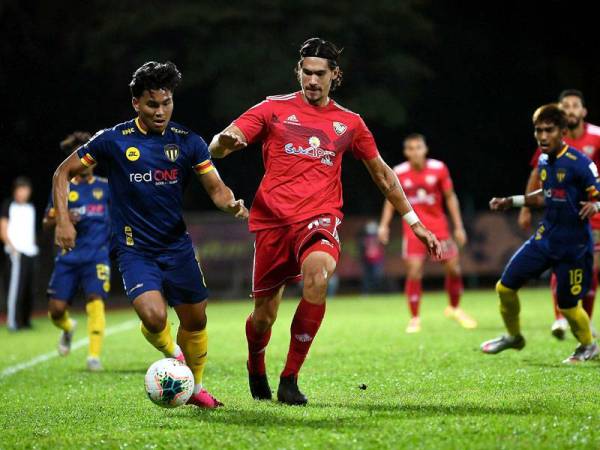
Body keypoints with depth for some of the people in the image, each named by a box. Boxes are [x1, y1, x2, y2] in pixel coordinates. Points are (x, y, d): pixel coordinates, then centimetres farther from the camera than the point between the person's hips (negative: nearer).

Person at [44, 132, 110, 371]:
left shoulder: (105, 186, 6)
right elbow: (47, 223, 10)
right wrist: (60, 219, -11)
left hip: (97, 256, -2)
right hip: (68, 257, 2)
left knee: (95, 301, -21)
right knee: (56, 308, -2)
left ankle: (94, 356, -18)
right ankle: (68, 328, 34)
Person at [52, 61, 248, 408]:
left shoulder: (188, 142, -2)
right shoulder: (113, 141, -7)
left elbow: (216, 187, -1)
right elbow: (64, 173, 3)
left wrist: (232, 204, -24)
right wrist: (63, 220, -9)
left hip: (177, 246, 3)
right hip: (134, 249, -3)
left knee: (195, 321, 7)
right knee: (154, 318, -23)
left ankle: (194, 386, 33)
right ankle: (171, 352, 12)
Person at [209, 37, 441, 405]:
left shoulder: (349, 123, 13)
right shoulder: (274, 109, 7)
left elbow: (382, 173, 24)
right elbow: (218, 147, -1)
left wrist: (414, 223, 22)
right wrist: (226, 141, -27)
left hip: (320, 219, 0)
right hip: (273, 219, 0)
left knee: (319, 274, -33)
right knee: (264, 315, 2)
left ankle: (290, 379, -22)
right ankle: (256, 371, 38)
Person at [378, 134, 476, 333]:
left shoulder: (439, 169, -6)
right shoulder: (399, 173, -6)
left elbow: (450, 197, 3)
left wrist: (458, 227, 2)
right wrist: (384, 225, -1)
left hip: (438, 226, 1)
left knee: (453, 267, 0)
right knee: (414, 271, -12)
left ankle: (454, 309, 25)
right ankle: (414, 319, 0)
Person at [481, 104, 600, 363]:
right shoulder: (544, 161, 4)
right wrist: (512, 202, 20)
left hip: (573, 245, -7)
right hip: (545, 238, 7)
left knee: (567, 306, 1)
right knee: (505, 286, 6)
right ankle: (513, 336, 31)